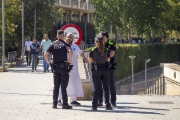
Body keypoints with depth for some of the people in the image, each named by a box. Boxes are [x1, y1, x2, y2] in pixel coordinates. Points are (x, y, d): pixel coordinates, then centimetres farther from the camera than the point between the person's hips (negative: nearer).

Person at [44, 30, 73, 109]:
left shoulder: (53, 45, 5)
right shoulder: (65, 45, -4)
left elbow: (45, 54, -5)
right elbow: (71, 52, -25)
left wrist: (49, 62, 5)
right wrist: (69, 61, -13)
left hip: (55, 68, 3)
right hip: (63, 67, -3)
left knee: (56, 86, 8)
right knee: (63, 86, -1)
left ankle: (54, 104, 8)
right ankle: (65, 104, -1)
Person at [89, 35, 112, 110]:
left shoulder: (93, 50, -7)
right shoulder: (106, 50, 0)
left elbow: (90, 60, -2)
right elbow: (108, 60, 5)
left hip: (97, 70, -2)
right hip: (105, 70, 2)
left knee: (96, 89, 1)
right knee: (106, 88, 7)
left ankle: (94, 106, 0)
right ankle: (108, 105, 6)